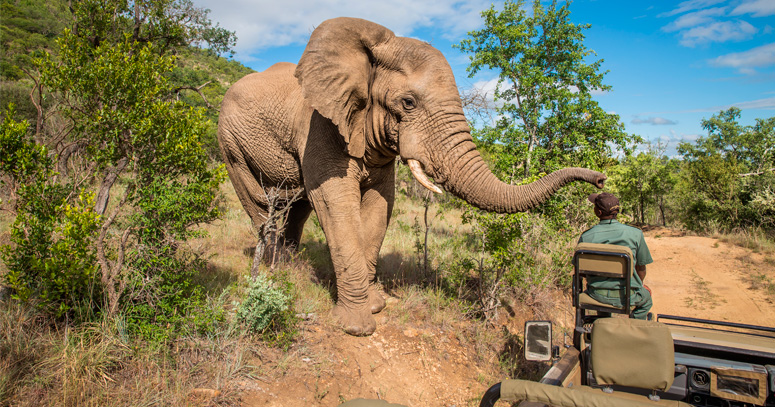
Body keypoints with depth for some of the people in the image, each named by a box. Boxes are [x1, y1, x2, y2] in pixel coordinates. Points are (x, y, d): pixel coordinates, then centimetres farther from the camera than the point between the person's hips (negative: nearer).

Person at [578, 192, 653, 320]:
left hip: (597, 295, 1)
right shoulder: (635, 234, -11)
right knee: (646, 297, 32)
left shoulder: (586, 236, -11)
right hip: (626, 296, 0)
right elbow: (641, 268, 1)